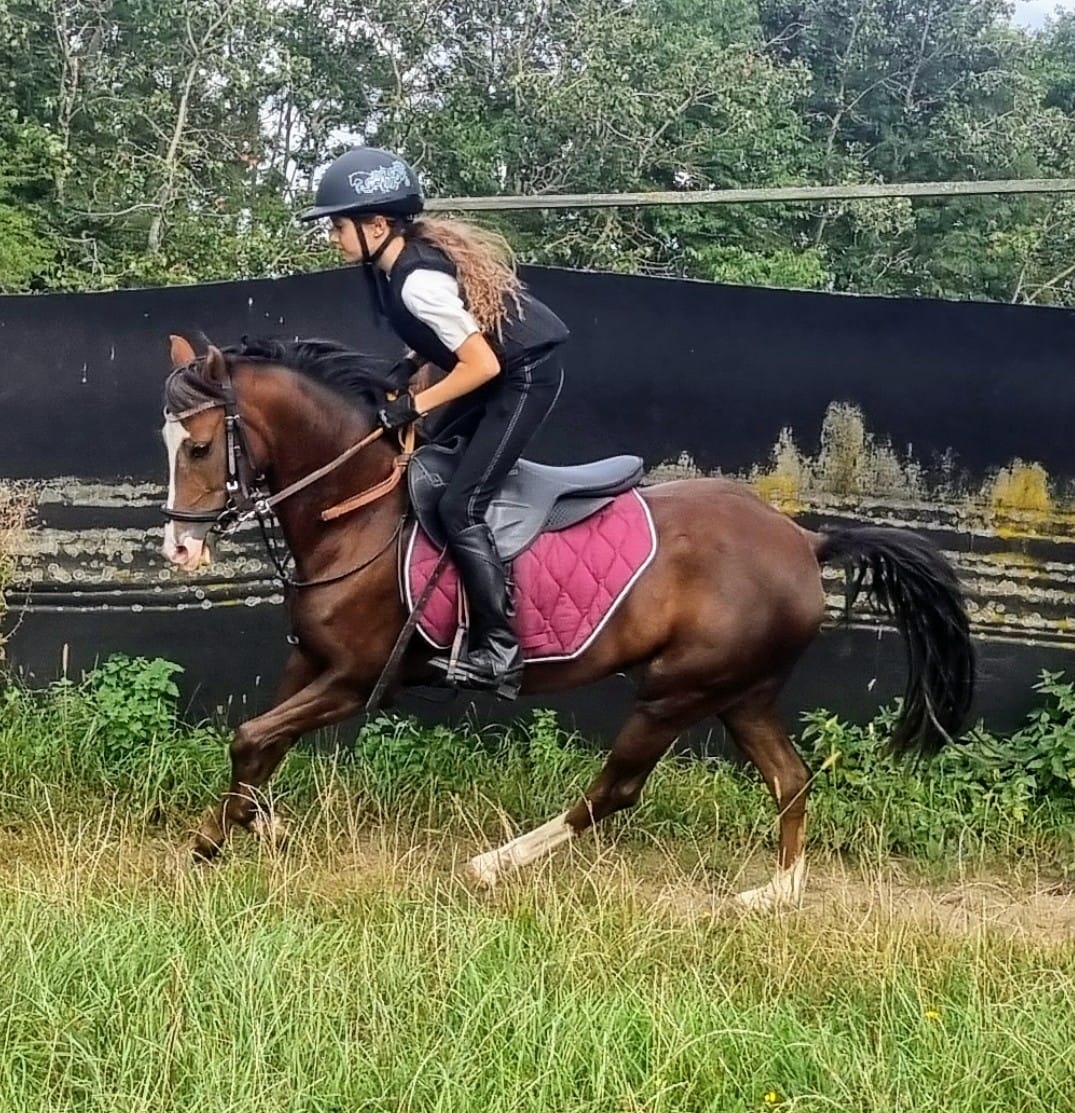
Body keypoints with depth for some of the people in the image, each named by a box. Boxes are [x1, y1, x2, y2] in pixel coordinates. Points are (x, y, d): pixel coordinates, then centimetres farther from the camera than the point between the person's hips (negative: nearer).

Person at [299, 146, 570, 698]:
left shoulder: (417, 282, -26)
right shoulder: (414, 250, 3)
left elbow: (481, 365, -25)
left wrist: (413, 404, -17)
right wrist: (408, 366, 3)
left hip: (525, 377, -11)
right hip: (503, 368, 11)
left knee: (459, 505, -13)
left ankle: (499, 651, -10)